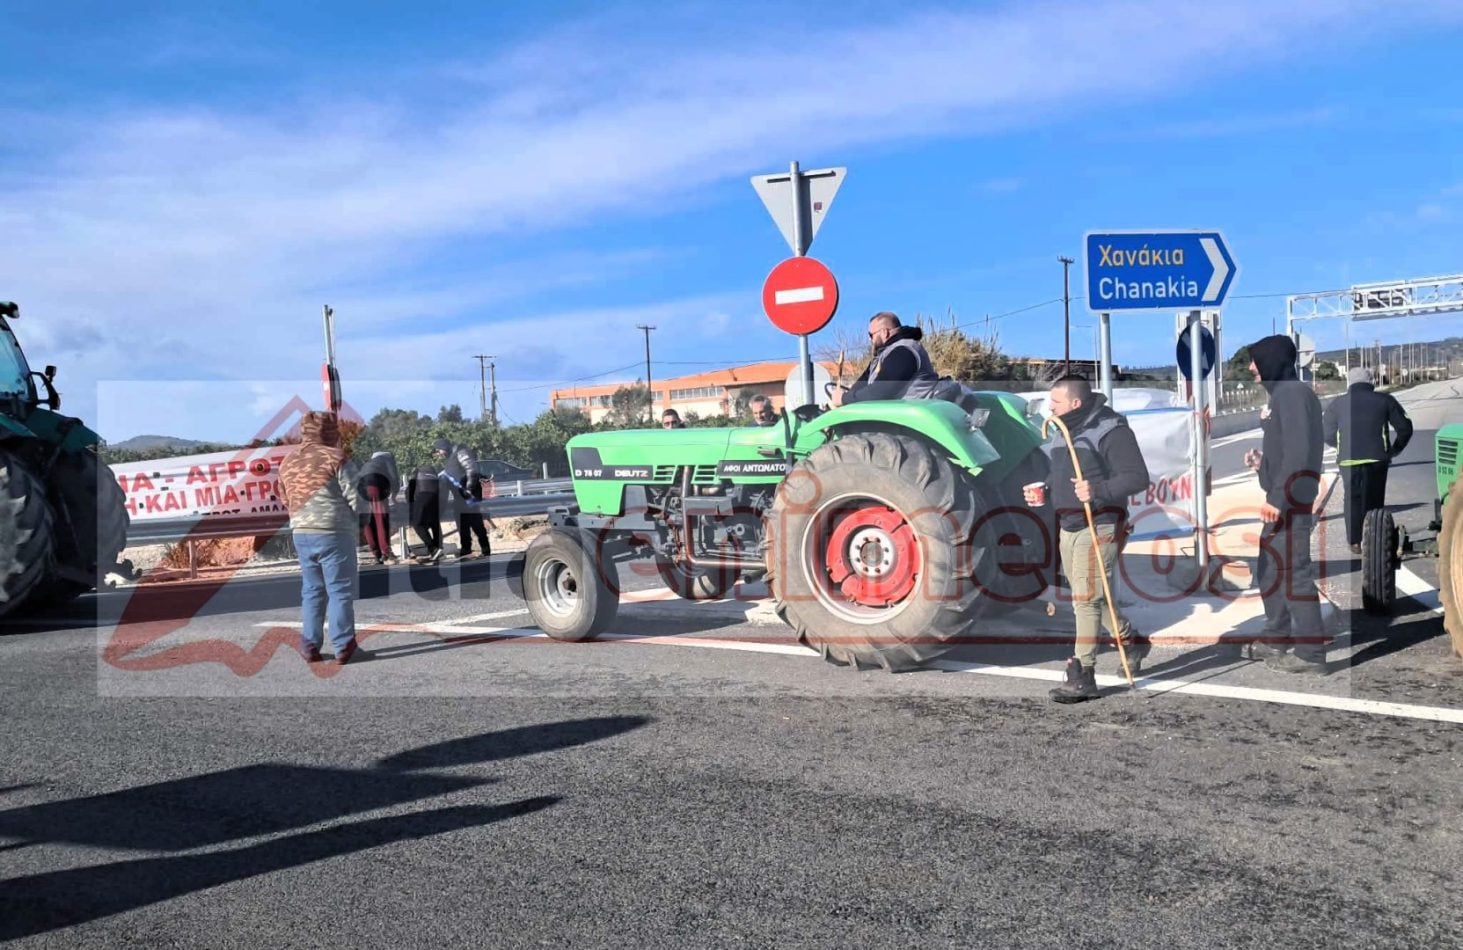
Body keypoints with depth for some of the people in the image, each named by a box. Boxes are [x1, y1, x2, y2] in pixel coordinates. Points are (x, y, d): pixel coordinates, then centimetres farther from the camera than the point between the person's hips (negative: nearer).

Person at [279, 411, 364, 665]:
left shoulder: (288, 462, 12)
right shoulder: (336, 459, -9)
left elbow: (287, 501, 14)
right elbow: (356, 498, -11)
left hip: (301, 533, 6)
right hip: (334, 533, -6)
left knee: (311, 590, 15)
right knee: (340, 590, 0)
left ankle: (310, 645, 14)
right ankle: (343, 647, 1)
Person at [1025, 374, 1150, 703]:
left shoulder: (1111, 431, -13)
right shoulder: (1061, 432, 14)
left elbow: (1138, 477, -18)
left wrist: (1098, 490, -31)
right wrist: (1042, 491, 7)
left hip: (1099, 526, -9)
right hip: (1068, 527, 9)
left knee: (1086, 599, -10)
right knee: (1091, 597, 18)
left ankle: (1083, 676, -6)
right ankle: (1132, 641, 40)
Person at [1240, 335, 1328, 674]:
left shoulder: (1293, 392, -14)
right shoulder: (1281, 394, 16)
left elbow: (1299, 452, -22)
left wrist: (1278, 499, -24)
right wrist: (1262, 459, 12)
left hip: (1290, 501, -10)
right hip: (1281, 499, 10)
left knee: (1295, 573, -6)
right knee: (1270, 569, 18)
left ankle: (1311, 652, 0)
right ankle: (1275, 640, 29)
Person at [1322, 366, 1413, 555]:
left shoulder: (1337, 403, 5)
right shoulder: (1385, 400, 4)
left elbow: (1326, 434, 7)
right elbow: (1405, 428, 5)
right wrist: (1395, 450, 19)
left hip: (1349, 460, 0)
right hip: (1377, 459, 0)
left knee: (1353, 499, 11)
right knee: (1375, 500, 10)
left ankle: (1355, 542, 7)